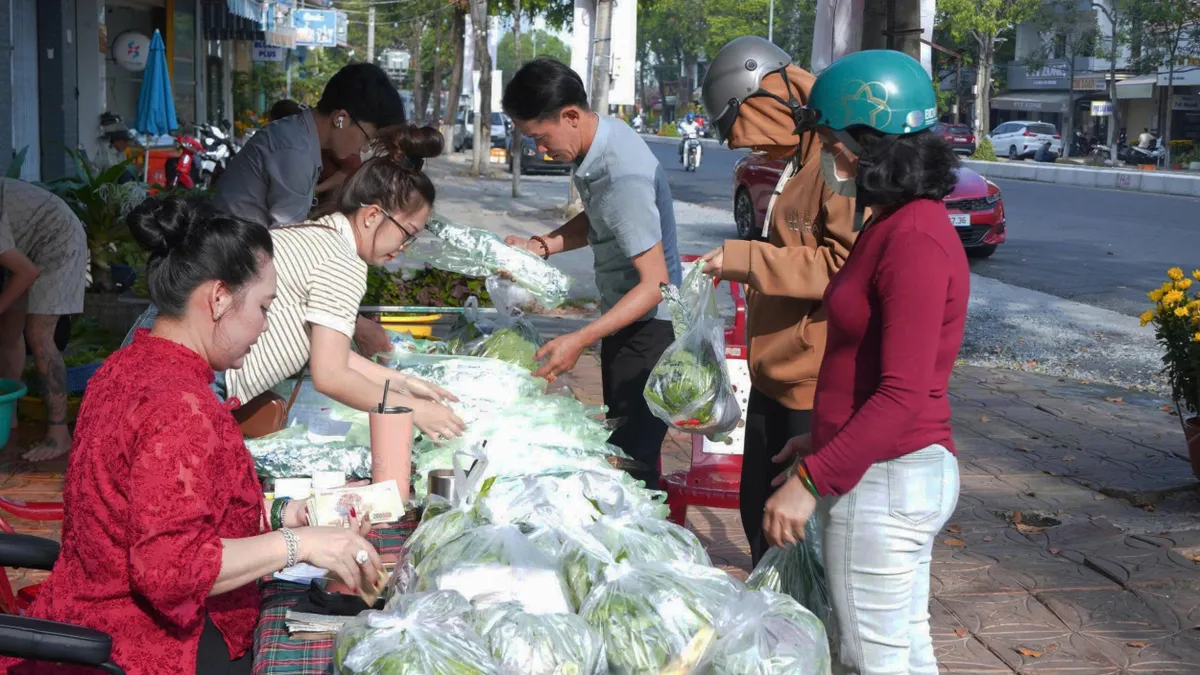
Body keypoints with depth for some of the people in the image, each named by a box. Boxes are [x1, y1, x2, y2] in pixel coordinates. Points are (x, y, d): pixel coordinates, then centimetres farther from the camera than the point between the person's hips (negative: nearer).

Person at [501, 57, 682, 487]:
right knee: (619, 450, 18)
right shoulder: (604, 135, 1)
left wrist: (580, 340, -32)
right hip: (625, 321, 10)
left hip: (647, 328, -10)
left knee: (631, 458, -7)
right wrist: (541, 246, 3)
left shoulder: (623, 178, -29)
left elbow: (656, 283, -28)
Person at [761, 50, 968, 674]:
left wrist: (811, 479, -24)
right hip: (897, 470, 10)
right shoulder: (894, 224, 11)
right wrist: (825, 441, 24)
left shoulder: (915, 240, -21)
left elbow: (903, 395, -26)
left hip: (883, 482, -10)